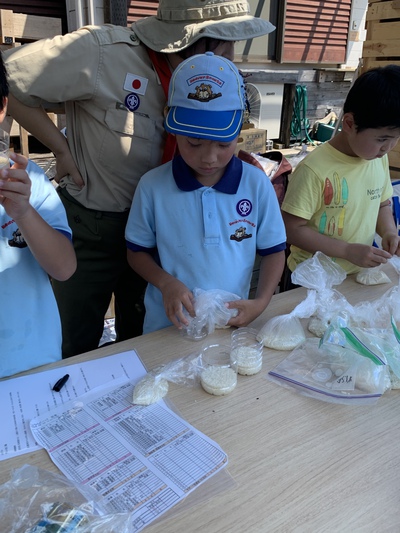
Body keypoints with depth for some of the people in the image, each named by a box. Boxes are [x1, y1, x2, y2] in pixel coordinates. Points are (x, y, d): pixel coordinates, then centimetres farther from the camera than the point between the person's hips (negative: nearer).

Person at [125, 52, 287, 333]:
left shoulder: (258, 184, -5)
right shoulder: (152, 186, -8)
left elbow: (274, 250, 5)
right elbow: (137, 251, 4)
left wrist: (261, 302, -9)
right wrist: (166, 282, -14)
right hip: (168, 326, 0)